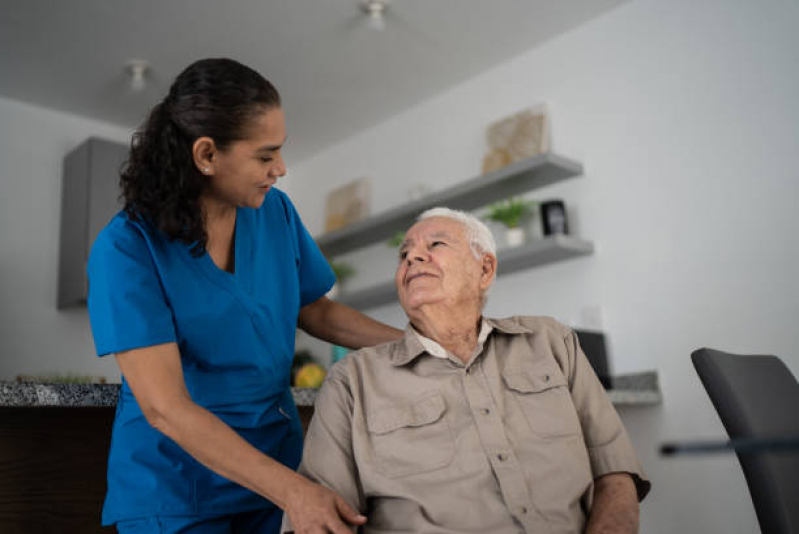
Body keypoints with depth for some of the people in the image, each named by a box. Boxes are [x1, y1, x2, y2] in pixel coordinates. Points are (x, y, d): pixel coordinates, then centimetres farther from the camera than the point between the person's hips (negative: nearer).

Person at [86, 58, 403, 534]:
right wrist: (292, 490, -30)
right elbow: (165, 408, -24)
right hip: (175, 488, -4)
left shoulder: (275, 211, -5)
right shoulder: (126, 248, -20)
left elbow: (315, 311, 7)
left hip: (275, 455, 5)